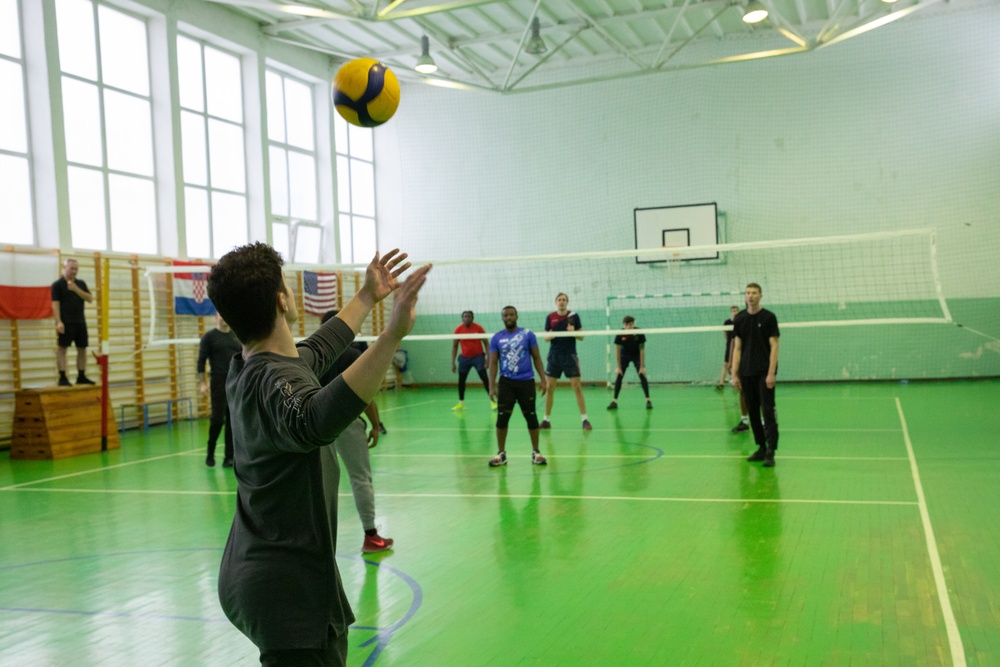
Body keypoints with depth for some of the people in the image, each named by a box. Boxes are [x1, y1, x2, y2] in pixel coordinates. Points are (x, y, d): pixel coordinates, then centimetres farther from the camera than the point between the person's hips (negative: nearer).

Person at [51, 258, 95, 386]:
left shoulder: (81, 284, 13)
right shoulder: (57, 284, -3)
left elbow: (90, 299, 3)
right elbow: (55, 304, -9)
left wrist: (76, 289, -10)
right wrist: (58, 322, -18)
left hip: (80, 322, 6)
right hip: (66, 322, -6)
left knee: (82, 349, 7)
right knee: (62, 349, -5)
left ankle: (81, 377, 15)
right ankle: (62, 378, -4)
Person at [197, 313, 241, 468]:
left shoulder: (237, 336, 12)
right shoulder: (209, 337, 0)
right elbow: (201, 361, -3)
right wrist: (202, 383, -10)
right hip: (218, 384, -4)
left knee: (233, 422, 3)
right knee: (217, 420, -6)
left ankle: (229, 457, 8)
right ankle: (210, 454, 13)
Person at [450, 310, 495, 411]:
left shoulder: (478, 328, -10)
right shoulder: (458, 330, -4)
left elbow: (486, 344, -5)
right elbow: (454, 346, 4)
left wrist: (488, 358, -14)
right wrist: (453, 362, 0)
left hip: (478, 356, -3)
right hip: (465, 357, 3)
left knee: (484, 378, -11)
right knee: (461, 379, 7)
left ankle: (492, 401, -6)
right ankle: (461, 403, 21)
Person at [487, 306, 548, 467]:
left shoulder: (528, 334, 2)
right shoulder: (496, 338, 4)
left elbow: (536, 357, 6)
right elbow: (493, 363, 5)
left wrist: (542, 379, -2)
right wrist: (492, 386, -2)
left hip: (526, 382, 0)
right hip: (506, 382, 1)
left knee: (531, 417, 4)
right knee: (502, 418, -2)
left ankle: (535, 452, 17)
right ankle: (501, 453, 10)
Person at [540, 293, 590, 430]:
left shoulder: (574, 316, -1)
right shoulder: (550, 317, 4)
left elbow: (581, 336, 1)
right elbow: (546, 337, 8)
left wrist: (573, 332, -18)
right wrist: (550, 336, -15)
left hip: (570, 356, -2)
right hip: (554, 356, 2)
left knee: (577, 387, -6)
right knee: (549, 388, 3)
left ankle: (585, 420, -1)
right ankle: (546, 420, 12)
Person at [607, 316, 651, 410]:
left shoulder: (639, 333, -27)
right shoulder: (620, 335, -26)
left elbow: (642, 350, -21)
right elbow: (617, 351, -17)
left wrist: (642, 366, -21)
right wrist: (619, 367, -15)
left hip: (637, 355, -1)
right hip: (624, 355, 1)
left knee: (642, 375, -14)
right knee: (618, 376, -8)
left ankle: (648, 400, -7)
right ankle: (614, 401, -1)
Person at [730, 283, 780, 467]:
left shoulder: (768, 317, -2)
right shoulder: (740, 319, 8)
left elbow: (774, 346, -6)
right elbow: (737, 348, 9)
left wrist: (771, 373, -14)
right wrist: (734, 374, 3)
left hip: (764, 373, -4)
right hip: (746, 374, 4)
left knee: (768, 411, -8)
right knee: (752, 411, 7)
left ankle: (770, 452, -9)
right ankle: (761, 447, 17)